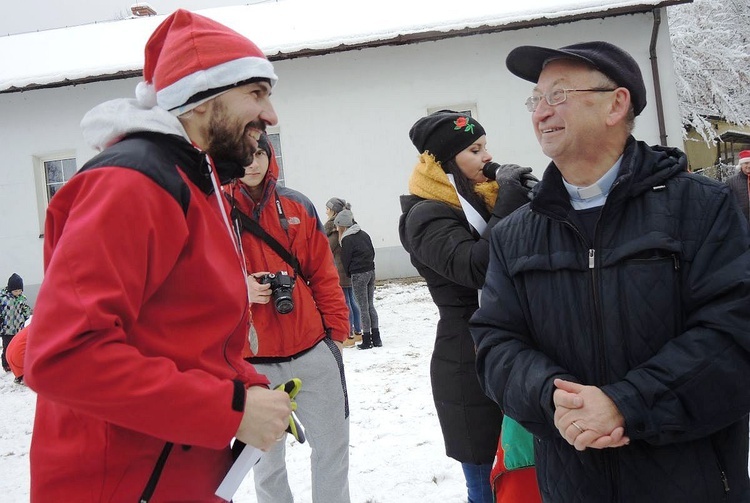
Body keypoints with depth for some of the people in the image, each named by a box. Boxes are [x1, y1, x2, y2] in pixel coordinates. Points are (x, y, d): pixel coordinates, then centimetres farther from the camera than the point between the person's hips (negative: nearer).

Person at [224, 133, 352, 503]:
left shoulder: (298, 206, 6)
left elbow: (323, 274, 8)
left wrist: (336, 327, 4)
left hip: (313, 350, 3)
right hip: (251, 358, -2)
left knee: (332, 444, 14)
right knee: (267, 456, 13)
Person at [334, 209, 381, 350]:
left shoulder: (347, 239, -11)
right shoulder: (364, 234, 10)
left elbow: (345, 260, -7)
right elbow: (372, 252, 15)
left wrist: (348, 274, 9)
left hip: (358, 274, -7)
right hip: (371, 271, 7)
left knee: (363, 307, -1)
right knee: (370, 305, 13)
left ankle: (367, 340, 4)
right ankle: (376, 338, 14)